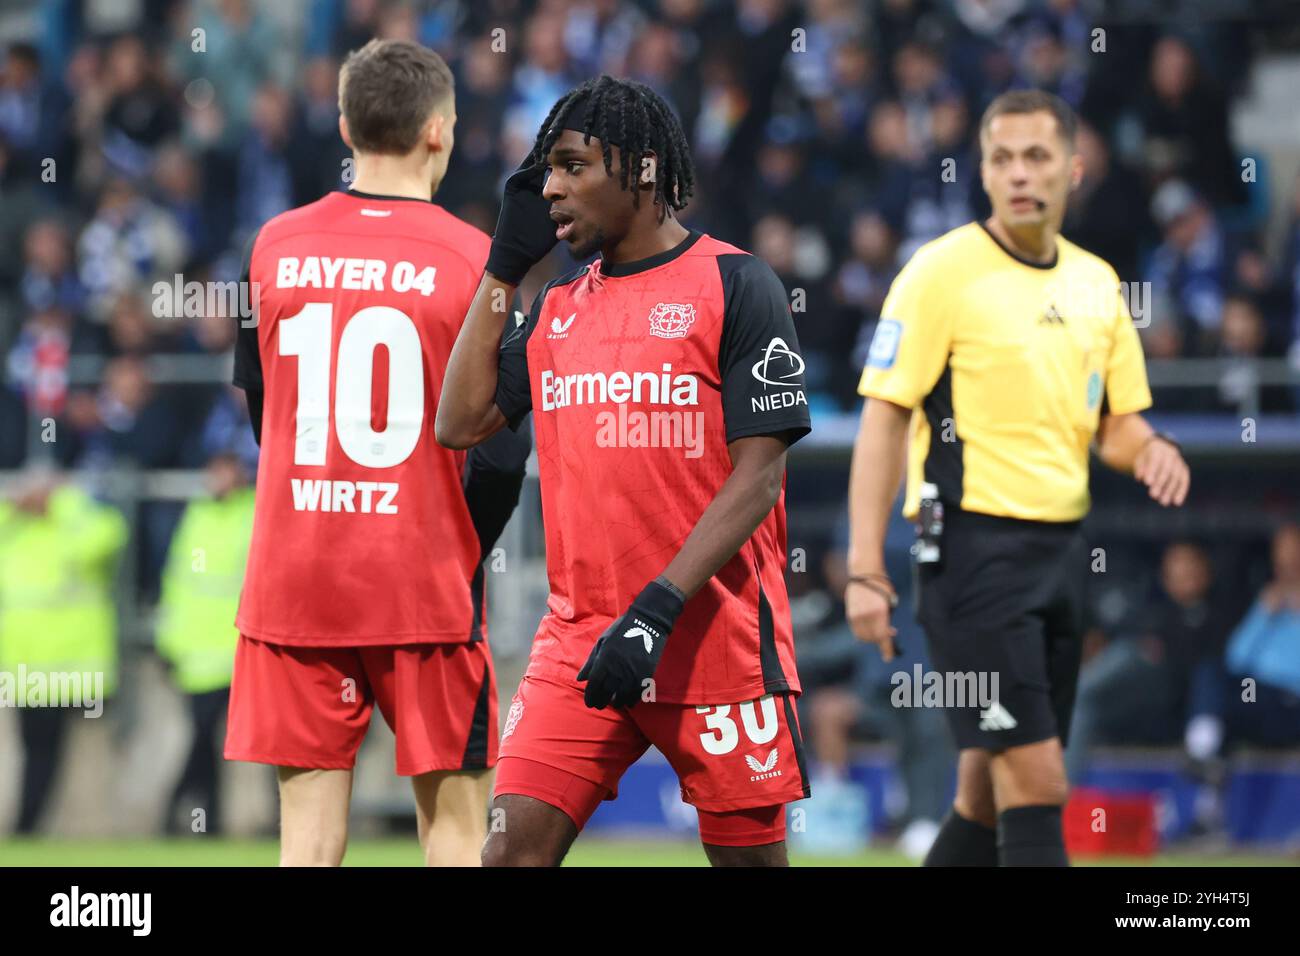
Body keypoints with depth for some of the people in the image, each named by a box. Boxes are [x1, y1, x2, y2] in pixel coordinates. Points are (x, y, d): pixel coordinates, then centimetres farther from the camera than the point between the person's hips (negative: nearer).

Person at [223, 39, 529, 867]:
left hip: (294, 578, 3)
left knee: (309, 817, 4)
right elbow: (503, 448, -8)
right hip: (425, 586, -3)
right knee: (454, 809, 4)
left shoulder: (275, 246, 5)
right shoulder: (473, 259, -7)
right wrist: (465, 550, 8)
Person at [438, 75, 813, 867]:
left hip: (715, 640, -5)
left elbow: (757, 479, -10)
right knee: (515, 845, -7)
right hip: (579, 641, 5)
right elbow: (461, 423, 9)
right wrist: (504, 267, 10)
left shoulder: (735, 286, -4)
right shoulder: (559, 309, 15)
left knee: (749, 853, 2)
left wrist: (658, 609, -19)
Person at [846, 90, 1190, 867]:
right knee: (1036, 783, -14)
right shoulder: (942, 271, -7)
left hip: (1063, 547, 7)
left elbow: (1118, 424, 20)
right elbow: (883, 419, -9)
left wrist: (1152, 450, -5)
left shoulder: (1096, 283, 12)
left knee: (990, 791, 9)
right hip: (976, 546, -7)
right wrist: (867, 570, -15)